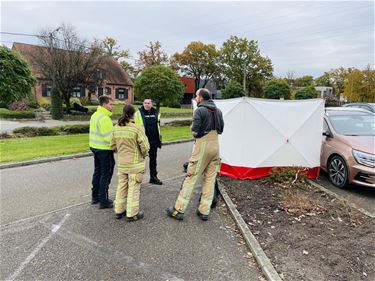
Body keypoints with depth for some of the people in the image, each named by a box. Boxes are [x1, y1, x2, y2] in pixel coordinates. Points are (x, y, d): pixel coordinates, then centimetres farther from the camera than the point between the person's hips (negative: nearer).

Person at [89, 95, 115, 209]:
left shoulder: (95, 115, 11)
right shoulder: (104, 118, -20)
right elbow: (108, 137, -24)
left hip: (95, 147, 10)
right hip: (104, 149, -10)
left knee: (97, 172, 19)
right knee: (106, 175, 0)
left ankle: (95, 197, 31)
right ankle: (103, 201, 8)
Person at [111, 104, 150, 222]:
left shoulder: (116, 128, -1)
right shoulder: (137, 128, -19)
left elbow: (113, 145, 7)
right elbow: (145, 146, -18)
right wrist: (144, 155, 3)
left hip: (121, 163, 5)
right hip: (135, 163, -5)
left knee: (121, 186, 19)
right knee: (133, 188, 6)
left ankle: (119, 210, 31)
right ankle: (132, 214, 16)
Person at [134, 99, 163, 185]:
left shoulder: (156, 113, 9)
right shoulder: (138, 113, -5)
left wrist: (159, 140, 15)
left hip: (154, 141, 5)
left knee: (153, 159, 14)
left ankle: (153, 177, 26)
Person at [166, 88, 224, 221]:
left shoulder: (200, 110, -10)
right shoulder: (218, 111, 12)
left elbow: (194, 132, -16)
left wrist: (193, 127, 4)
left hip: (203, 146, -6)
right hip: (215, 146, 7)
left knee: (190, 178, -1)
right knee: (210, 179, 9)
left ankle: (178, 210, 6)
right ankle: (204, 211, 15)